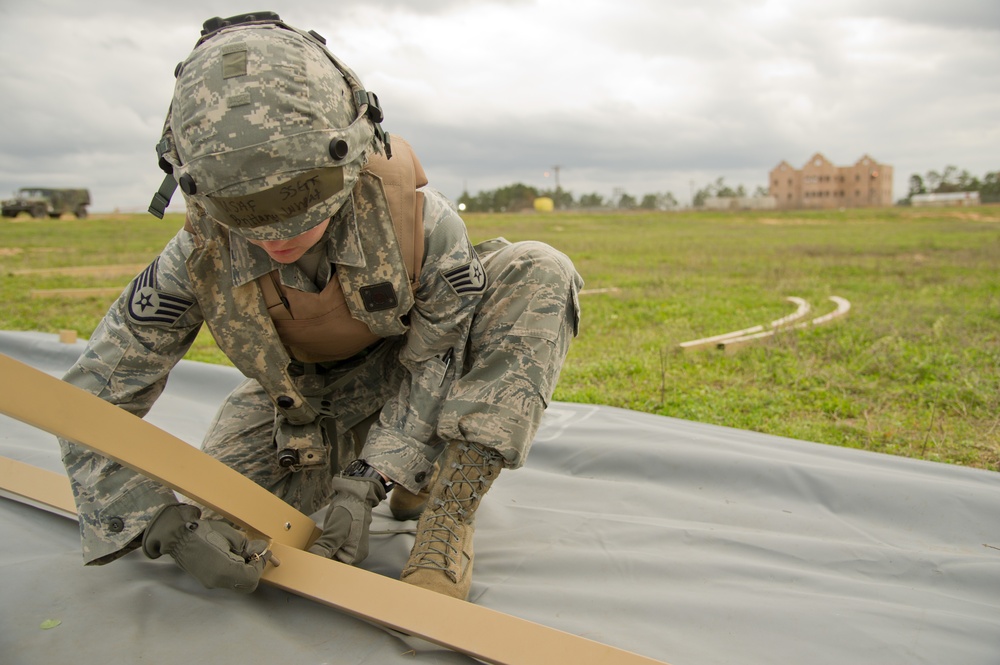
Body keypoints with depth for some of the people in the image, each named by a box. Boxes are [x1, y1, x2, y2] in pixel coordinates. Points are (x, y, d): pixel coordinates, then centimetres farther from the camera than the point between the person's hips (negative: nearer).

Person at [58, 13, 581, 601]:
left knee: (540, 275, -28)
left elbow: (435, 367, -22)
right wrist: (163, 524, -33)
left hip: (417, 361, -1)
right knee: (221, 519, -13)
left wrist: (364, 485, -30)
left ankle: (449, 513, -28)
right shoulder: (200, 259, -29)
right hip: (309, 386, 2)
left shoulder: (423, 223, -35)